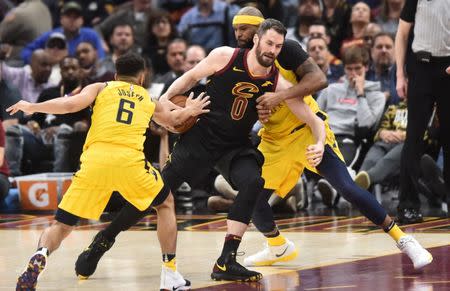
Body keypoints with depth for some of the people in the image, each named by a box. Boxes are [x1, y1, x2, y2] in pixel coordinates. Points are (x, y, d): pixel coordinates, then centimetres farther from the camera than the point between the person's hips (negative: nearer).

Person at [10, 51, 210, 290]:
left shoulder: (100, 88, 20)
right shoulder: (150, 100, 28)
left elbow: (71, 104, 2)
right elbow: (172, 121, 47)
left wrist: (32, 107, 13)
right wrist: (188, 111, 68)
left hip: (95, 160, 0)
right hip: (130, 161, 0)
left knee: (60, 226, 7)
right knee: (165, 204, 28)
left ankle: (40, 256, -26)